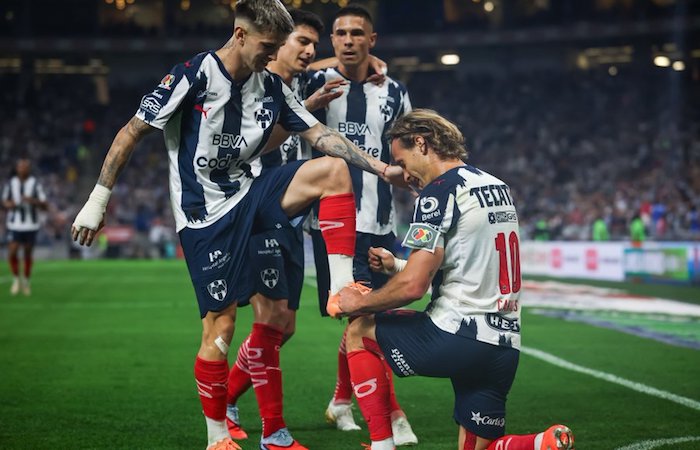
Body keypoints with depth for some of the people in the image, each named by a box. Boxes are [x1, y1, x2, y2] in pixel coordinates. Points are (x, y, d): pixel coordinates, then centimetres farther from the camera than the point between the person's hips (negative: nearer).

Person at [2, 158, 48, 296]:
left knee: (28, 254, 8)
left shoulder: (35, 184, -5)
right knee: (12, 253, -9)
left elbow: (45, 206, -5)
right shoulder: (10, 183, 1)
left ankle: (26, 281, 27)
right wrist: (8, 204, -11)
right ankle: (16, 279, 14)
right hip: (14, 224, 1)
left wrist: (33, 201, -25)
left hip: (31, 225, -1)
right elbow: (4, 201, 13)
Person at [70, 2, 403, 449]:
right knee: (220, 324, -7)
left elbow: (320, 134, 5)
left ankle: (342, 287, -13)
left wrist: (381, 168, -4)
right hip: (205, 215, -6)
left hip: (249, 198, 6)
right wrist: (98, 200, -12)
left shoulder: (271, 85, 5)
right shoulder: (194, 75, -13)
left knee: (334, 170, -14)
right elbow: (134, 131, -10)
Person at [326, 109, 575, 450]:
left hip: (459, 338, -8)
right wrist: (395, 265, 28)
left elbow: (413, 286, -15)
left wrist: (358, 303, 2)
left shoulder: (439, 192, -10)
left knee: (359, 330, 15)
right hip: (505, 345, 8)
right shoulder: (498, 187, 16)